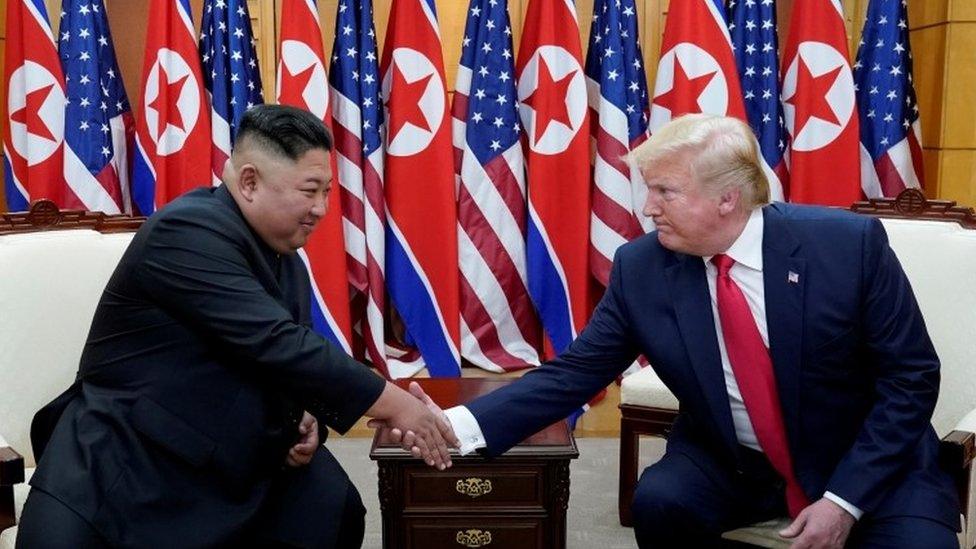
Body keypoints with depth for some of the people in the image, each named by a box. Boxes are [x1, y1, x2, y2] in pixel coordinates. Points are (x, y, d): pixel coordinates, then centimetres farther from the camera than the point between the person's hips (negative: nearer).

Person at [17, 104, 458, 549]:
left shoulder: (286, 259, 7)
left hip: (225, 459, 7)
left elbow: (289, 358, 15)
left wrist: (304, 419, -8)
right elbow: (273, 345, -28)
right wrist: (393, 404, -25)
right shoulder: (188, 230, -20)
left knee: (332, 510, -10)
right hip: (125, 459, -7)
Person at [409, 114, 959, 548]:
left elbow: (911, 377, -12)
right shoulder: (640, 267, -12)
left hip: (870, 464, -1)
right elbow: (577, 372, -10)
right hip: (728, 463, 2)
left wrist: (844, 499, -18)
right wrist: (461, 424, -23)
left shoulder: (850, 243, -18)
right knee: (659, 500, -25)